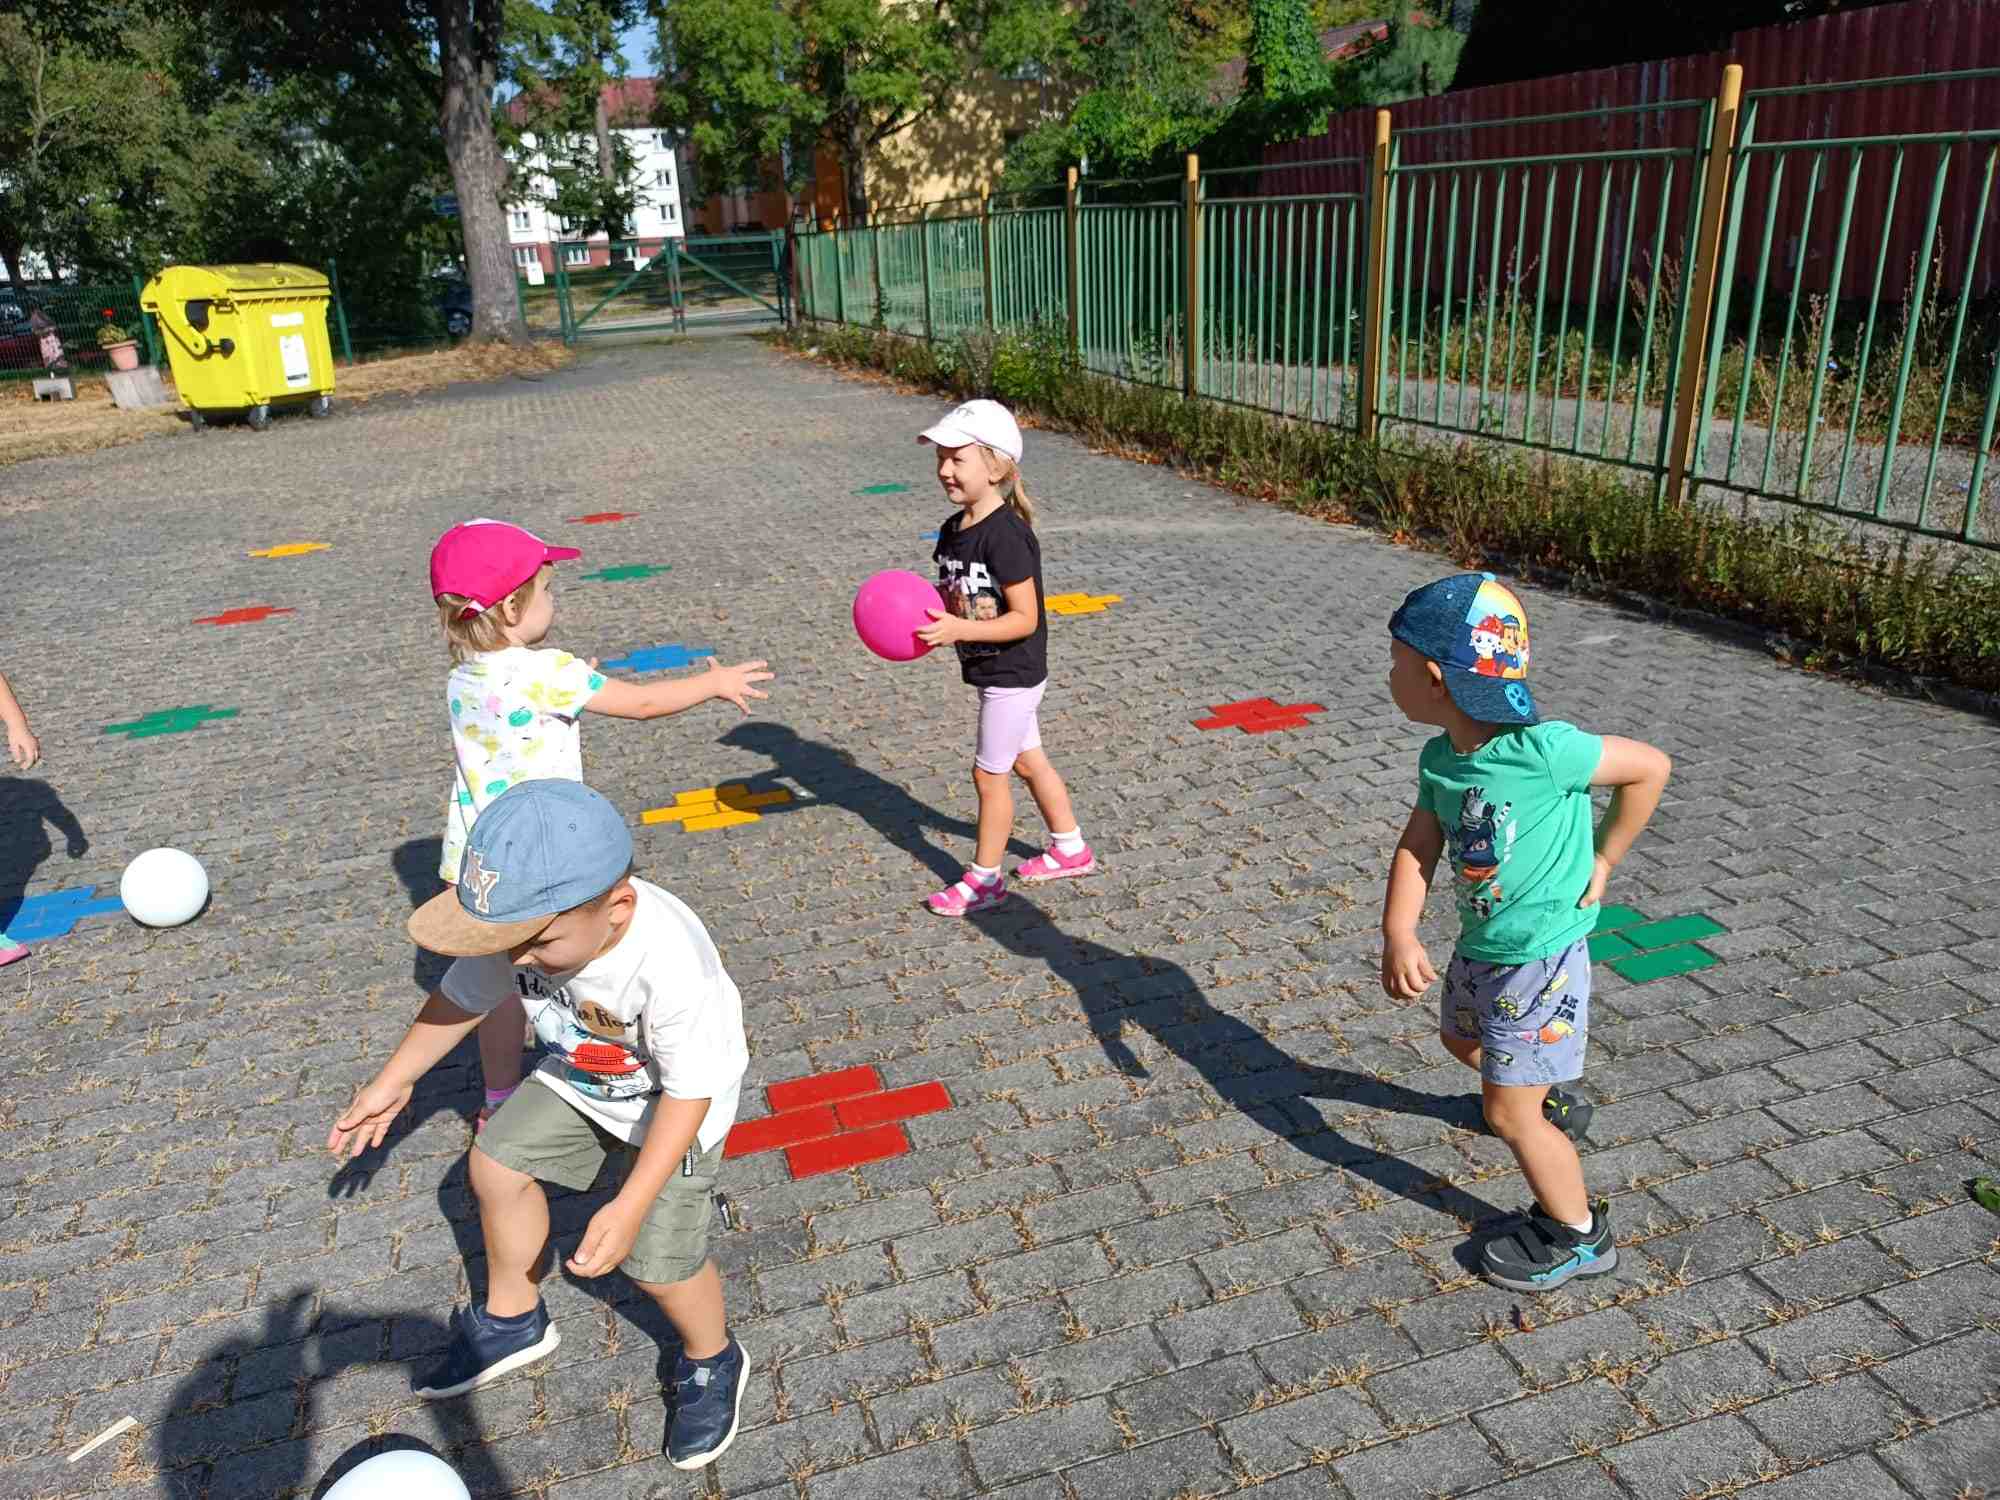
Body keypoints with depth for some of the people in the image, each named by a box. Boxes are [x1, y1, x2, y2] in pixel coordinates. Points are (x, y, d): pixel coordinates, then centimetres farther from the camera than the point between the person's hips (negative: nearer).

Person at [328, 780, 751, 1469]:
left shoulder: (672, 964, -43)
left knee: (657, 1260, -10)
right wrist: (393, 1083, 4)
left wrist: (631, 1205, -33)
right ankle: (512, 1321, 36)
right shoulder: (519, 922, -25)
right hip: (579, 1074, 7)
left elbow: (689, 1089, -31)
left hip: (671, 1100, -6)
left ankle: (712, 1362, 23)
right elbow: (463, 997, -4)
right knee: (496, 1166, 10)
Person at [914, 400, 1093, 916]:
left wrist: (957, 631, -32)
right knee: (1028, 760, 20)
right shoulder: (953, 529, 4)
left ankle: (985, 878, 18)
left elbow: (1024, 618, -26)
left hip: (1012, 675, -9)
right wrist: (929, 622, -6)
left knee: (988, 773, 2)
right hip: (997, 673, 9)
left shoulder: (1006, 535, -24)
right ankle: (1070, 848, 36)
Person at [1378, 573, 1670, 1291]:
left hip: (1541, 956, -8)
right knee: (1461, 1038, 32)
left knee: (1508, 1111, 2)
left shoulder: (1540, 749, -29)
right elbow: (1417, 848, -5)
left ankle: (1577, 1234, 26)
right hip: (1480, 948, 8)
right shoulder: (1439, 760, -6)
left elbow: (1651, 765, -18)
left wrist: (1603, 858, -11)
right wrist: (1398, 935, -20)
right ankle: (1554, 1104, 61)